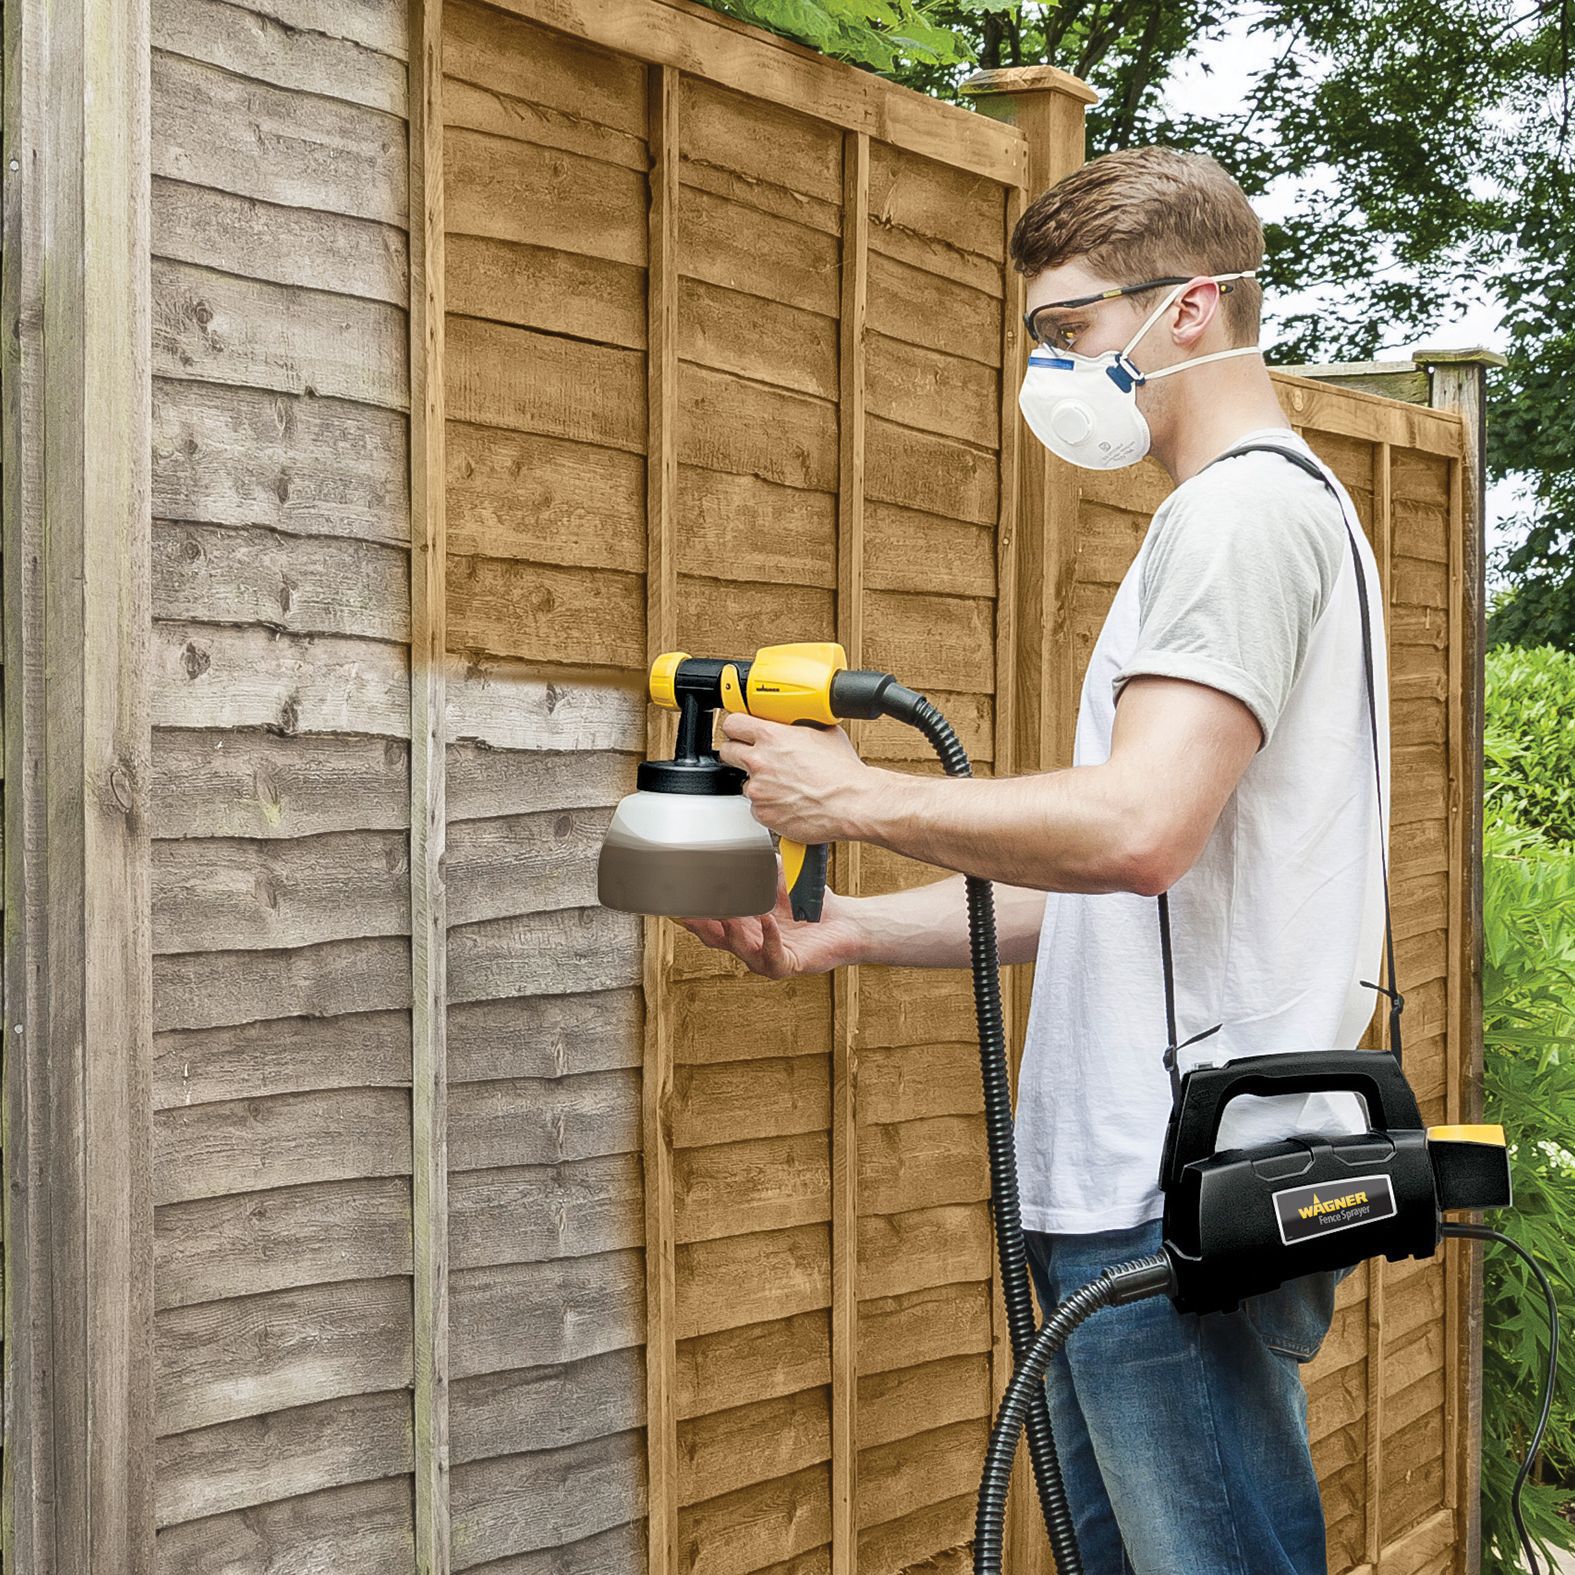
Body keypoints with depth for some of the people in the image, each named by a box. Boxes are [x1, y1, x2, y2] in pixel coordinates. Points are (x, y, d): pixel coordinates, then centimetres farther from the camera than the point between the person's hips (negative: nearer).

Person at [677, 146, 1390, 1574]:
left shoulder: (1245, 509, -10)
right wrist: (851, 929, 14)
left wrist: (852, 796, -12)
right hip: (1125, 1188, 10)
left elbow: (1136, 830, -25)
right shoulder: (1248, 517, 23)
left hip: (1189, 1198, -10)